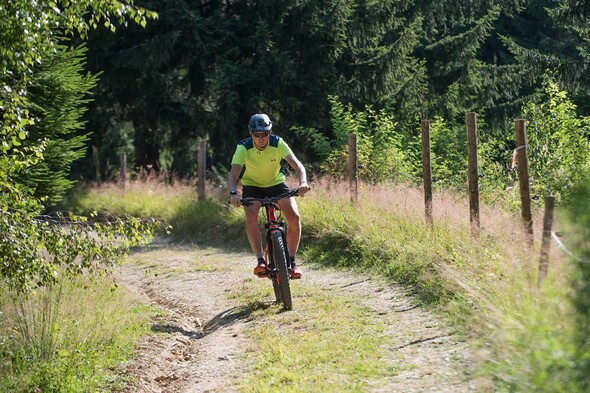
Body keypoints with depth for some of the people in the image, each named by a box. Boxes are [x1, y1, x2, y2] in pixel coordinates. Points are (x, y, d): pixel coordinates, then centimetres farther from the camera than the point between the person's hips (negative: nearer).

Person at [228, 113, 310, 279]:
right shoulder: (243, 148, -24)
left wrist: (303, 183, -51)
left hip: (276, 183, 1)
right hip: (252, 186, -1)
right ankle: (260, 261, -26)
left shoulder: (278, 144, -23)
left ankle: (291, 261, -7)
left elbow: (298, 165, -31)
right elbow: (233, 175, -32)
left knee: (294, 217, -20)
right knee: (251, 217, -30)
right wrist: (233, 193, -53)